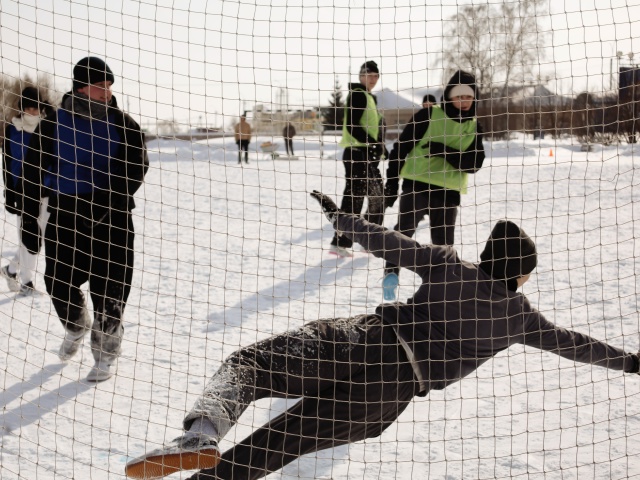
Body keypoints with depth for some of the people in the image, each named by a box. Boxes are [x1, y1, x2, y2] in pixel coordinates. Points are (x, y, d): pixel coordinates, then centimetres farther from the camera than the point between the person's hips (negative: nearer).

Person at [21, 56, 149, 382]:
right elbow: (33, 173, 3)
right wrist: (29, 220, 1)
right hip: (65, 215, 1)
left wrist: (111, 197, -29)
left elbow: (136, 167, -12)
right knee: (59, 282, 4)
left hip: (111, 218, -1)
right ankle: (76, 328, 37)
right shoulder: (53, 124, -2)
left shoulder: (123, 125, -2)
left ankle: (106, 354, 17)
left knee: (108, 288, 0)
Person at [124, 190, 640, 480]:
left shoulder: (451, 267, 15)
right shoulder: (520, 314, 17)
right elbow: (571, 342, 28)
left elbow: (388, 243, 10)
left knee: (247, 362, 4)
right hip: (388, 395, 1)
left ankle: (202, 433, -25)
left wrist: (337, 214, 22)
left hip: (360, 339, 0)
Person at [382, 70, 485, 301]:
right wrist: (391, 183, -8)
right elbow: (401, 147, -4)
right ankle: (391, 273, -20)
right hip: (416, 185, -3)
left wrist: (444, 151, -20)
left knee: (444, 244, 9)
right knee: (404, 230, -19)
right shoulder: (428, 115, -4)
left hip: (449, 192, 3)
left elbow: (474, 163, -5)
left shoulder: (473, 127, 7)